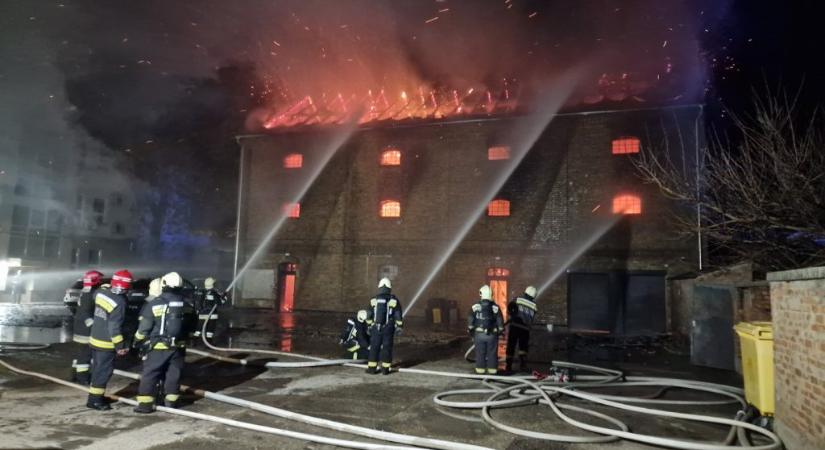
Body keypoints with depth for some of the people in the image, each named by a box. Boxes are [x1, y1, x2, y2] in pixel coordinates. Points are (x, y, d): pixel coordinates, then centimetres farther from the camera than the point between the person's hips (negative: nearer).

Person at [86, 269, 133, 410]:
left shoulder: (101, 292, -3)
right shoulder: (119, 302, -24)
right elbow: (114, 327, -23)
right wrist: (120, 346, -17)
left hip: (95, 339, 8)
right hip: (106, 343, -8)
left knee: (98, 369, 20)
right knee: (104, 371, 2)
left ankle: (96, 395, 32)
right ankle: (94, 400, 8)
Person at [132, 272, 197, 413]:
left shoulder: (154, 304, -13)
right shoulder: (188, 305, 2)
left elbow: (144, 327, -8)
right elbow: (192, 327, 12)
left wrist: (137, 341, 9)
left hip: (158, 347, -4)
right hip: (178, 346, 4)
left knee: (149, 374, 6)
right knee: (174, 373, 14)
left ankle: (145, 404, 6)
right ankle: (171, 401, 21)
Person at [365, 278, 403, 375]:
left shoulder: (374, 300, 0)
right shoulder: (394, 300, -6)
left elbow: (369, 315, 7)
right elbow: (398, 315, -4)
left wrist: (369, 326, 17)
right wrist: (399, 327, 3)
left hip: (376, 328, 1)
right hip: (388, 329, -1)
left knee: (374, 347, 8)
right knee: (387, 347, 5)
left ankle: (372, 368, 9)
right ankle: (385, 369, 6)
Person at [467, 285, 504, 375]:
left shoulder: (475, 307, -3)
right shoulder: (495, 307, -4)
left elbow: (470, 322, 0)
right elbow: (500, 322, -1)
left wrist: (471, 333, 9)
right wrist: (500, 331, 10)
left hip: (479, 334, 0)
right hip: (492, 335, 0)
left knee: (480, 354, 9)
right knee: (492, 354, 8)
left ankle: (480, 372, 12)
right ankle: (492, 372, 10)